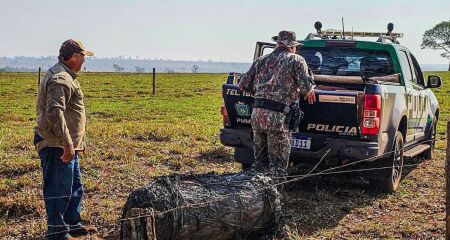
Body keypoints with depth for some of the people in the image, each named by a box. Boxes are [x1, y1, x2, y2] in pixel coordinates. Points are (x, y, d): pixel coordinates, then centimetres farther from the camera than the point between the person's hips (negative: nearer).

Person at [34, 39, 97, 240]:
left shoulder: (65, 76, 17)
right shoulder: (60, 79, -18)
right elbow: (54, 113, -29)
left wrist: (74, 143, 26)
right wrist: (67, 143, -30)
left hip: (67, 145, 11)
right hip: (57, 146, -11)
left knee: (74, 186, 20)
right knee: (59, 189, -2)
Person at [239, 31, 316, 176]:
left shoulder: (261, 61, 18)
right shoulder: (296, 60, 3)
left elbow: (243, 84, 17)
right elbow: (305, 86, -9)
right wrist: (309, 91, 13)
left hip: (257, 114, 6)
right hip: (277, 117, -5)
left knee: (260, 162, 20)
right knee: (278, 166, 3)